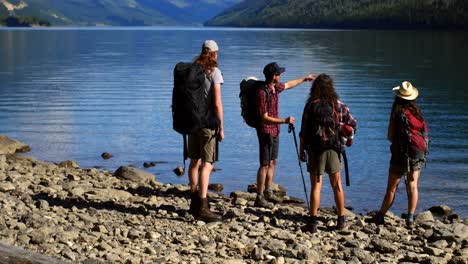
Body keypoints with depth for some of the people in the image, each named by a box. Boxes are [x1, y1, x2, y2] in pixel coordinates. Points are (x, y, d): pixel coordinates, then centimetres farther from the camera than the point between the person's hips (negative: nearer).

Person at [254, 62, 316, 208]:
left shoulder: (275, 87, 5)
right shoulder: (262, 93, -22)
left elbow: (288, 85, 28)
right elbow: (264, 118, -23)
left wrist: (304, 78, 38)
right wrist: (284, 121, -23)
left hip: (275, 131, 9)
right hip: (266, 131, -9)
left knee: (273, 162, 15)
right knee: (265, 164, -7)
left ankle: (268, 192, 25)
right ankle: (259, 198, -4)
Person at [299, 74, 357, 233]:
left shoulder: (310, 106, -7)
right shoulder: (339, 105, 0)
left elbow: (303, 131, -7)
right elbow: (353, 125, 5)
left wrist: (302, 149, 2)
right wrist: (344, 138, 20)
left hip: (315, 150, -2)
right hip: (334, 150, 2)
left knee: (315, 187, 2)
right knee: (337, 186, 13)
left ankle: (313, 222, -2)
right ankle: (341, 220, 20)